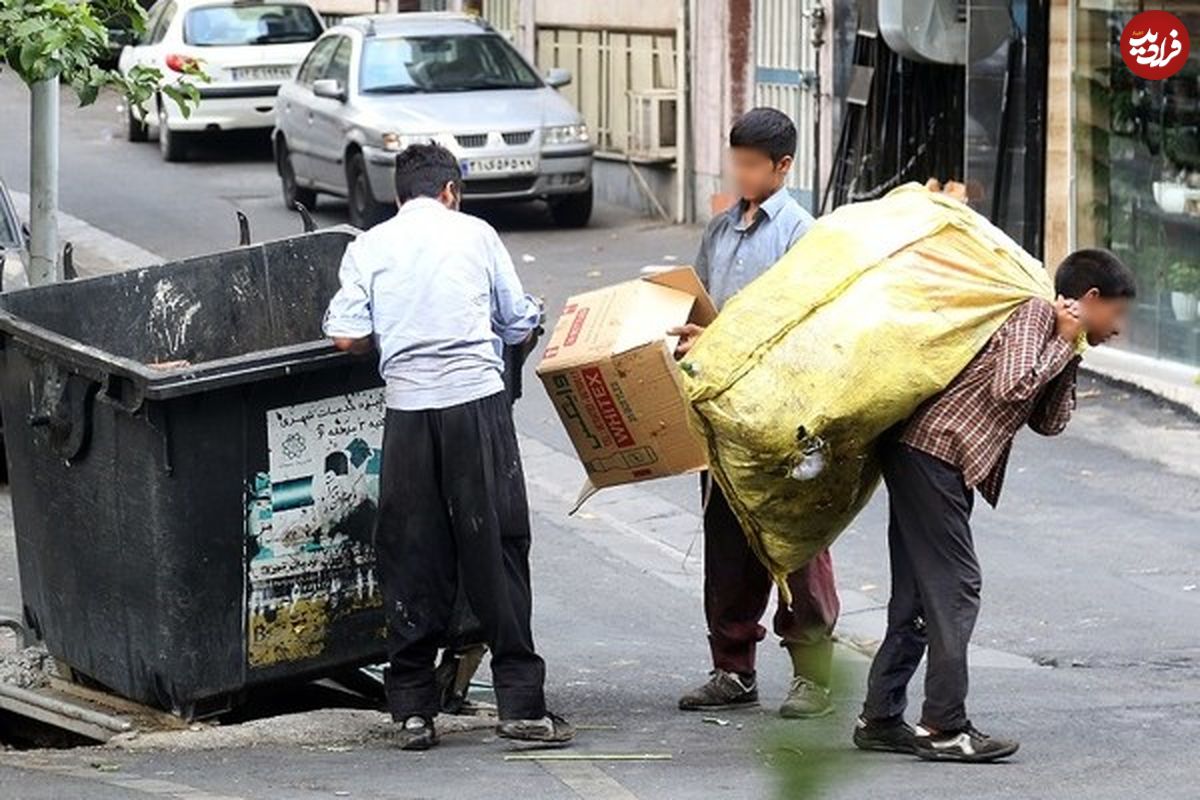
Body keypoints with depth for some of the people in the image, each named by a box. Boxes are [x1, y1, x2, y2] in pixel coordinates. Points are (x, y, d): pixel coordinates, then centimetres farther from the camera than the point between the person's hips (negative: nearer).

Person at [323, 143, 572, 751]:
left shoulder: (370, 246, 9)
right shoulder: (475, 234, 8)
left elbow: (347, 336, 2)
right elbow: (520, 325, 11)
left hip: (408, 407, 1)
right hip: (477, 398, -1)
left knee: (411, 558, 7)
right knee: (496, 551, 1)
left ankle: (413, 710, 7)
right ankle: (520, 704, -1)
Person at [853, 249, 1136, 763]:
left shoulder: (1053, 334, 21)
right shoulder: (1032, 317, -8)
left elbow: (1048, 422, 17)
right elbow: (1011, 388, -23)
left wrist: (1070, 357, 8)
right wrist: (1063, 345, -10)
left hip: (921, 457, 10)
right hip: (933, 453, -10)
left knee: (917, 593, 12)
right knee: (954, 587, -9)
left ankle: (880, 719, 15)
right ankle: (944, 728, -9)